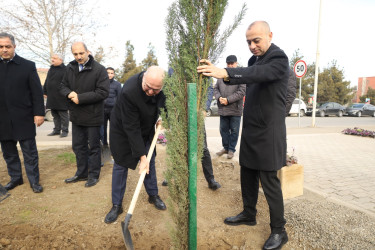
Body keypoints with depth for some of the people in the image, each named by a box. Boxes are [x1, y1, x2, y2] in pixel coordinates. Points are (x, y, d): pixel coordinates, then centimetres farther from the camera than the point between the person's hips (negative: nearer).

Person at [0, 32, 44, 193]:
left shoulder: (28, 66, -1)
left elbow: (37, 92, -4)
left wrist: (39, 113, -10)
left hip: (23, 118, -3)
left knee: (30, 152, 5)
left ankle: (34, 180, 17)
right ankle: (15, 178, 30)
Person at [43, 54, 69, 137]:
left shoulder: (65, 70, -8)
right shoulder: (51, 69, 16)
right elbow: (46, 82, 22)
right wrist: (45, 92, 20)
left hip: (61, 98, -8)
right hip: (52, 97, 8)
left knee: (63, 115, -2)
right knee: (55, 115, 13)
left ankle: (65, 131, 6)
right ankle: (57, 130, 23)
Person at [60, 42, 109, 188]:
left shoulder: (99, 69, -13)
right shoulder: (70, 68, 7)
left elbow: (103, 92, -21)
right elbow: (63, 86, 12)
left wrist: (80, 98, -22)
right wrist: (69, 93, -12)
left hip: (92, 116, -6)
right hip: (76, 115, 6)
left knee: (93, 147, 8)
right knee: (78, 146, 17)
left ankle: (94, 175, 24)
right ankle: (82, 173, 34)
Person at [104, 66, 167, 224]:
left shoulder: (161, 87, -22)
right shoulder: (129, 91, -39)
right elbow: (132, 128, -34)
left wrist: (159, 117, -7)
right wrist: (141, 156, -32)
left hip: (146, 128, 5)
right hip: (123, 129, -4)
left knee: (150, 162, 11)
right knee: (120, 165, 2)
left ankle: (153, 195, 30)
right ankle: (117, 205, 17)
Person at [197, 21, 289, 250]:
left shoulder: (279, 58, -14)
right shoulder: (255, 59, 14)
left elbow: (259, 74, -33)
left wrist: (224, 73, -45)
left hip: (268, 132, -8)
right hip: (251, 130, 8)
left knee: (270, 182, 0)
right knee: (248, 177, 17)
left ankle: (279, 231, 18)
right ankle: (249, 214, 37)